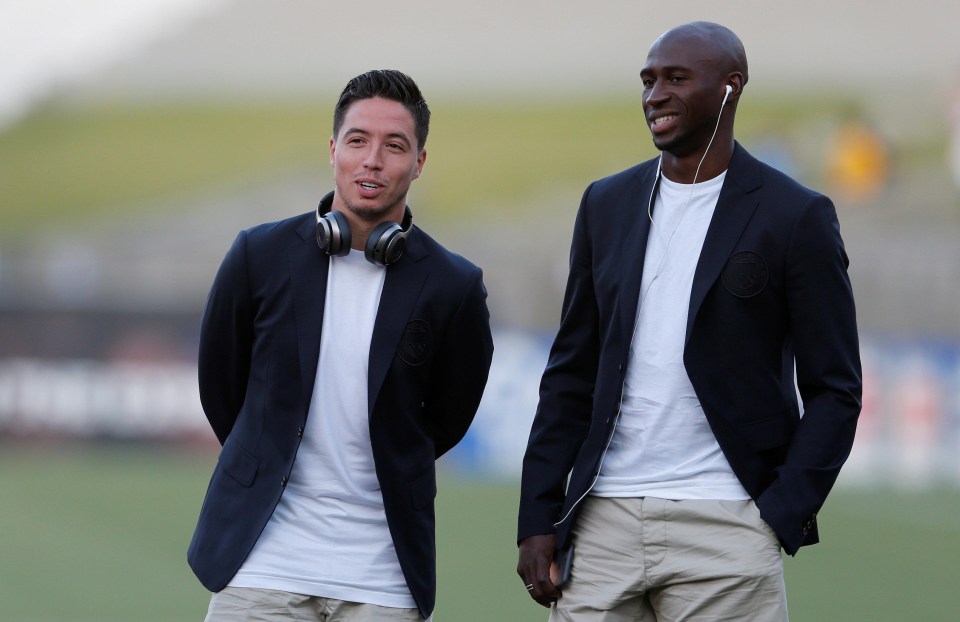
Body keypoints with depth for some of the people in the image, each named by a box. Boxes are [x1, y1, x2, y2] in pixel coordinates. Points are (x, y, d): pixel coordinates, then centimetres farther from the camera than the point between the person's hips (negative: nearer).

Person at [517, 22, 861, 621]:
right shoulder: (607, 204, 13)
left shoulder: (796, 216, 0)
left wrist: (780, 521, -11)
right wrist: (539, 519, 7)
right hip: (604, 522, 4)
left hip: (723, 526, -4)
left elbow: (834, 391, 0)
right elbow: (572, 373, 15)